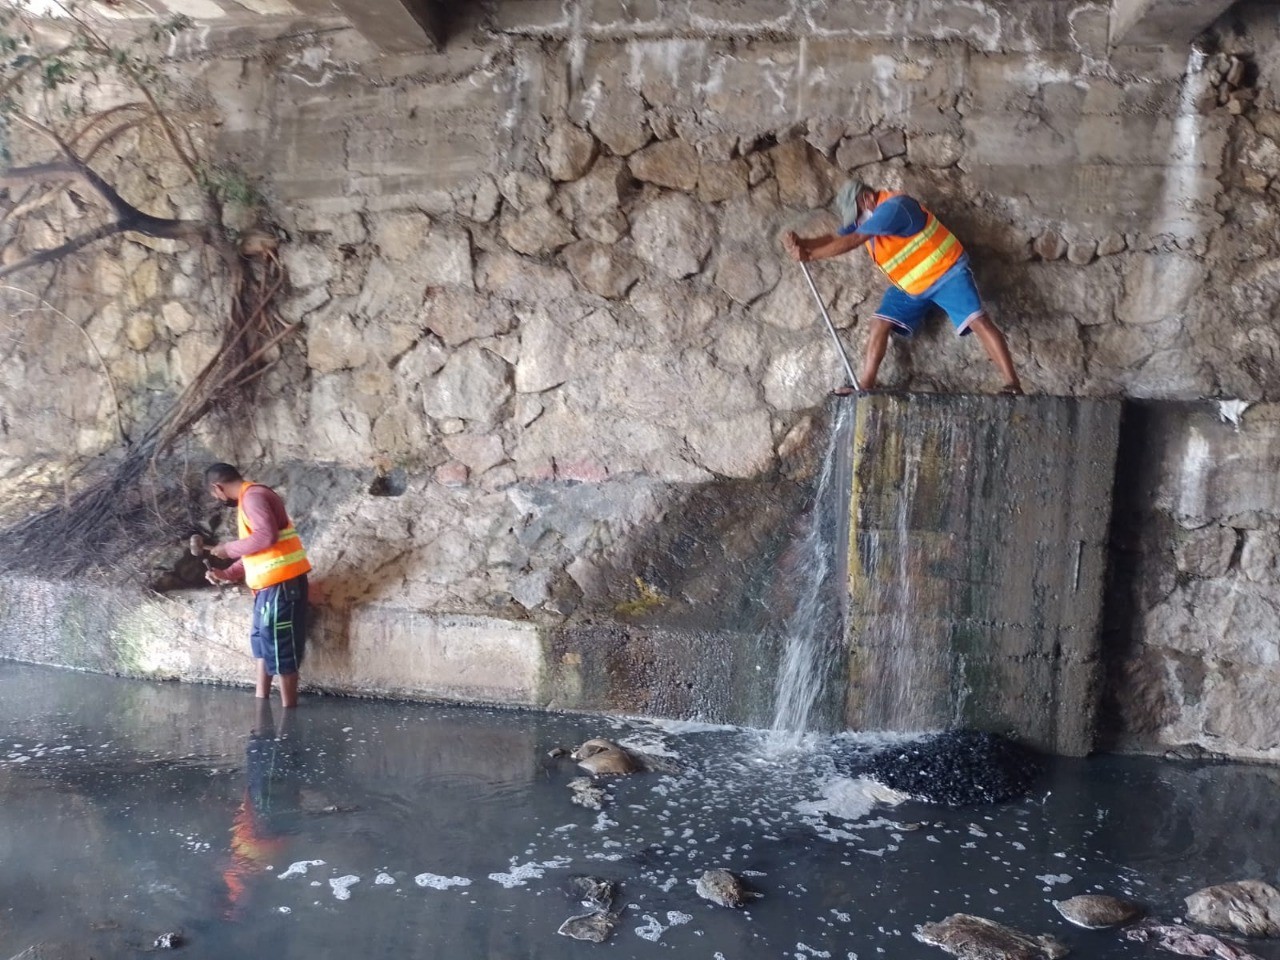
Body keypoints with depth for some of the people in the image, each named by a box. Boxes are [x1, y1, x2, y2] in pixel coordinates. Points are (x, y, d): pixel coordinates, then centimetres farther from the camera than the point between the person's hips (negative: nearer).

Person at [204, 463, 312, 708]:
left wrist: (229, 549, -12)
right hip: (270, 583, 11)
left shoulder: (253, 496, -12)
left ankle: (288, 708, 1)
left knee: (281, 646, -5)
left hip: (280, 582, -11)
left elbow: (266, 536, -26)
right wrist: (228, 574, 14)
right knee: (262, 639, 19)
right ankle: (261, 701, 27)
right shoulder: (250, 499, 19)